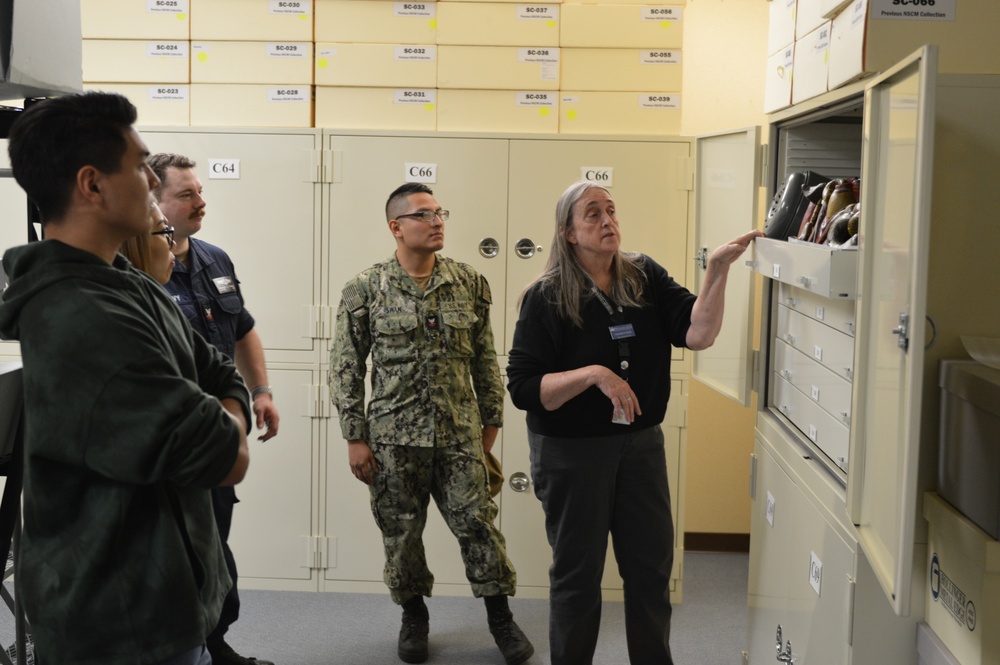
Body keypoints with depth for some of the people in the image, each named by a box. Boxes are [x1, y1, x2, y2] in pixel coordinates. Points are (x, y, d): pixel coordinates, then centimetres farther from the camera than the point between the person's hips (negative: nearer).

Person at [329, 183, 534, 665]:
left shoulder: (470, 284, 3)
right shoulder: (365, 290, -3)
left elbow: (485, 359, 8)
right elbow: (345, 368, -1)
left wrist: (490, 421, 8)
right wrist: (355, 438, -4)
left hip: (460, 436, 1)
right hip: (393, 438, -1)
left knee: (478, 525, 4)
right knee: (401, 533, 10)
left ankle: (500, 616, 22)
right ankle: (413, 616, 31)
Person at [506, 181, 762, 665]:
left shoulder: (645, 278, -1)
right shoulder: (546, 298, -12)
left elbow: (698, 333, -14)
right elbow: (522, 388, -16)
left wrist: (717, 269, -27)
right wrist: (593, 374, -28)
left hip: (641, 443, 4)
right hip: (572, 451, -4)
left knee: (652, 566, 15)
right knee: (577, 574, 11)